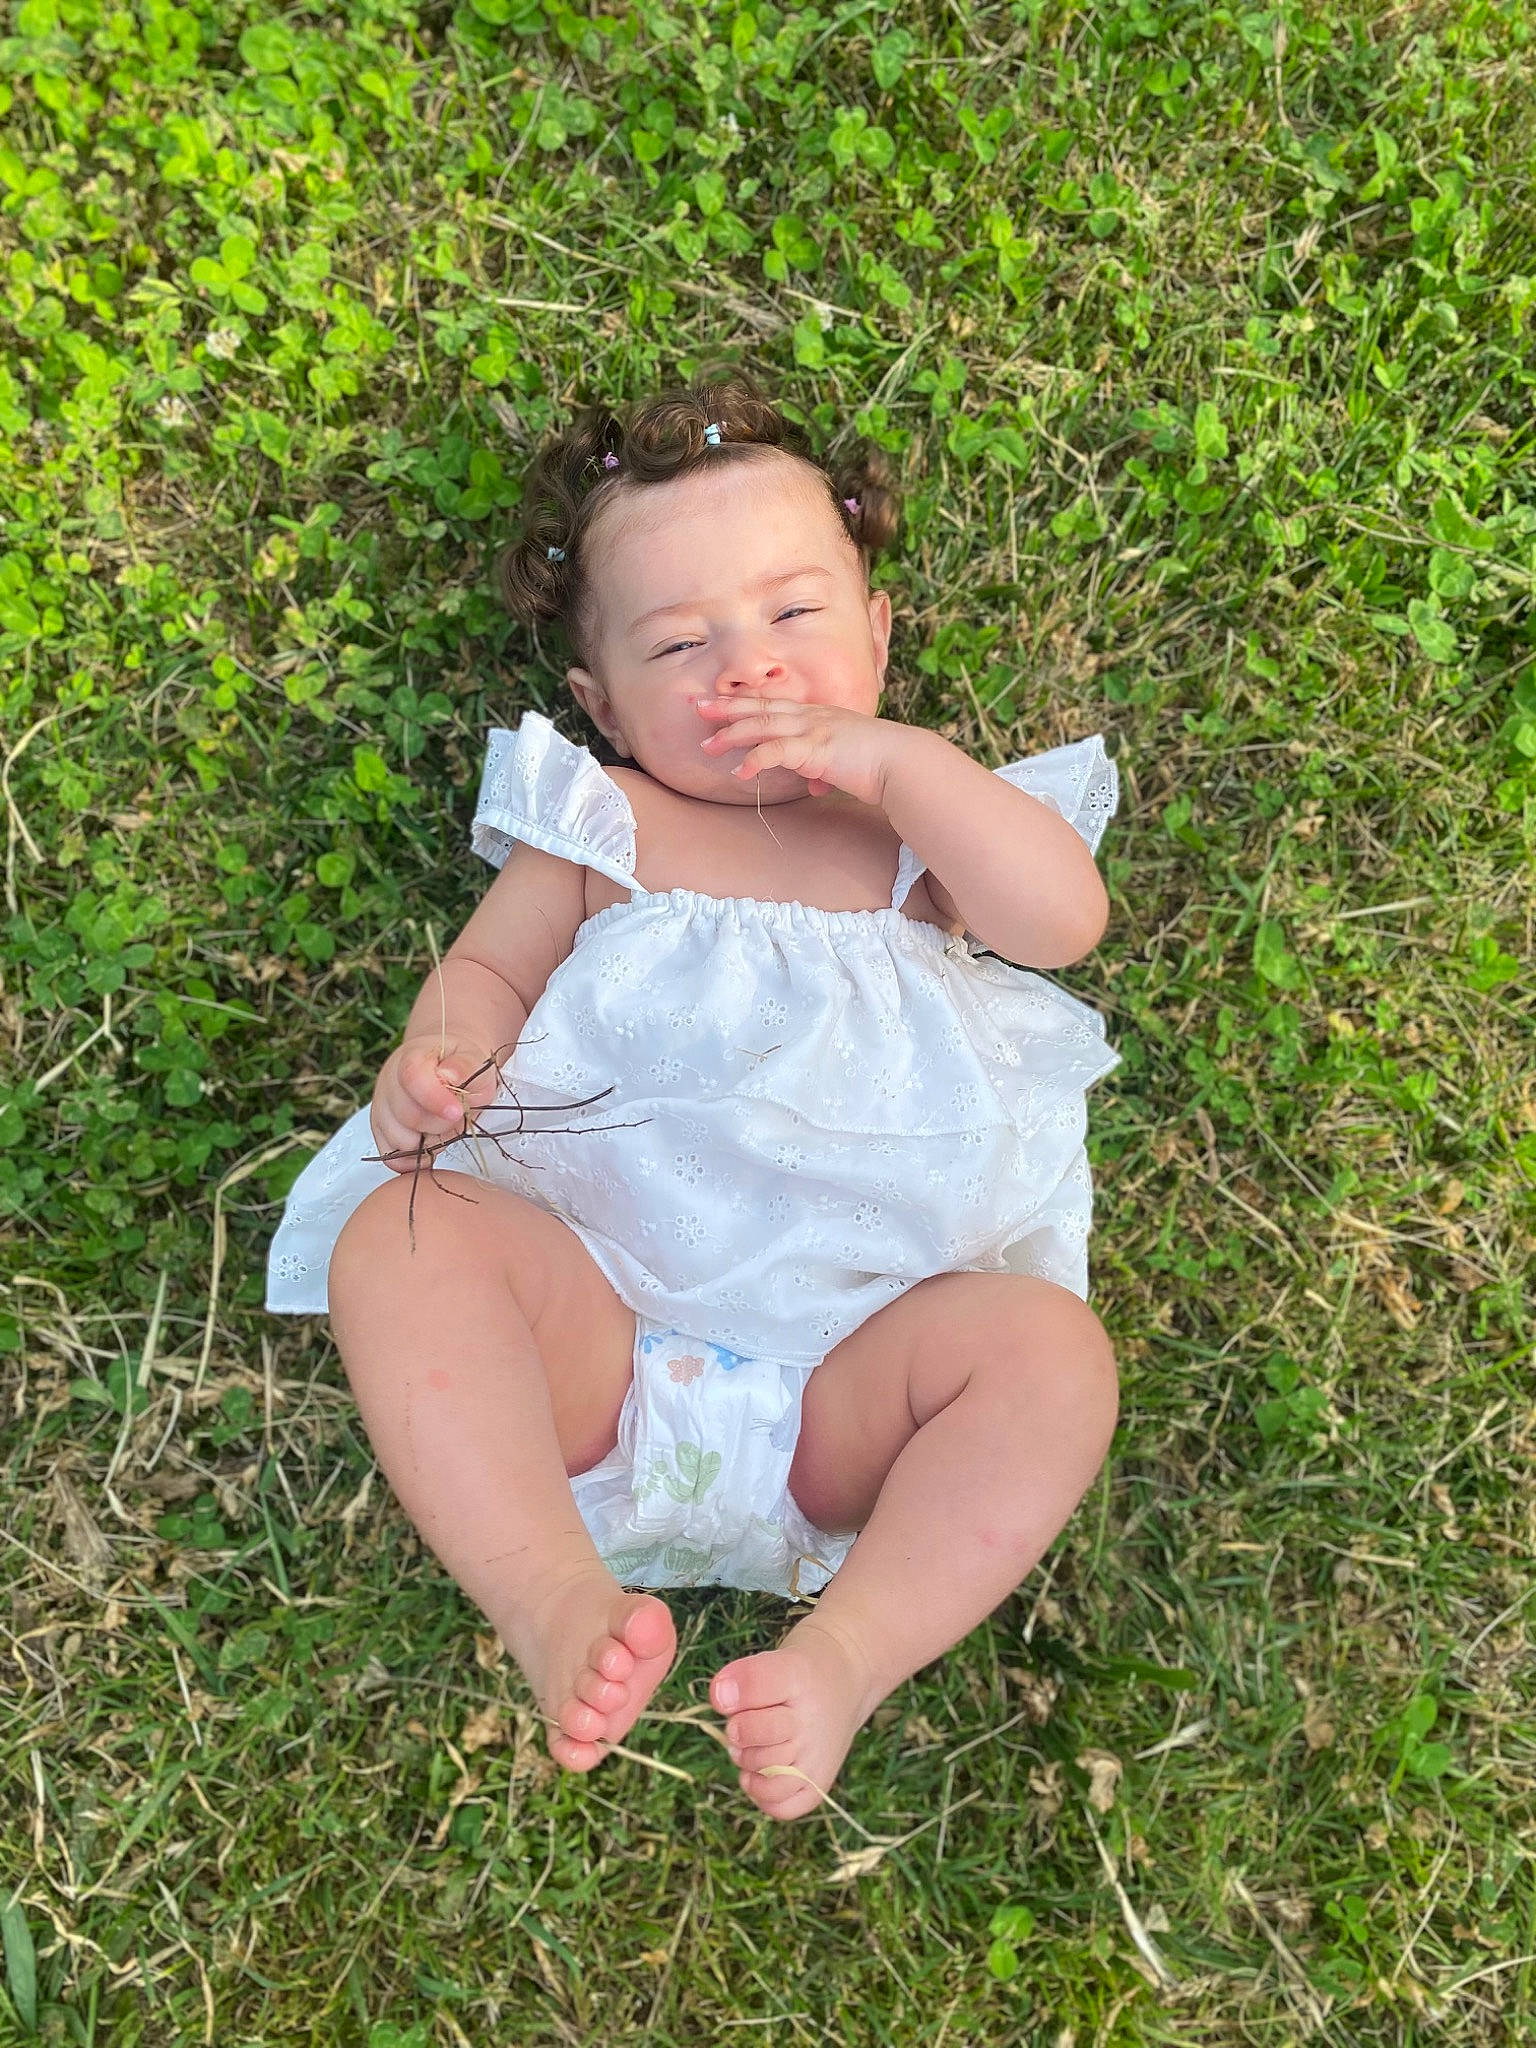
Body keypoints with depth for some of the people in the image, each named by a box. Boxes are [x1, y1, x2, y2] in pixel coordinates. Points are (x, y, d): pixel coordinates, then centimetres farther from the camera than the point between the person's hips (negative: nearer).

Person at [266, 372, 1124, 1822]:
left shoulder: (920, 829, 16)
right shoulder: (608, 825, 16)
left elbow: (1065, 916, -2)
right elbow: (488, 966, 15)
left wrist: (901, 760, -8)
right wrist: (437, 1054, -9)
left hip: (850, 1365, 0)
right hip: (595, 1324, 1)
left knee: (1052, 1347, -25)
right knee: (403, 1237, -24)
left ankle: (847, 1652, -28)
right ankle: (558, 1603, -32)